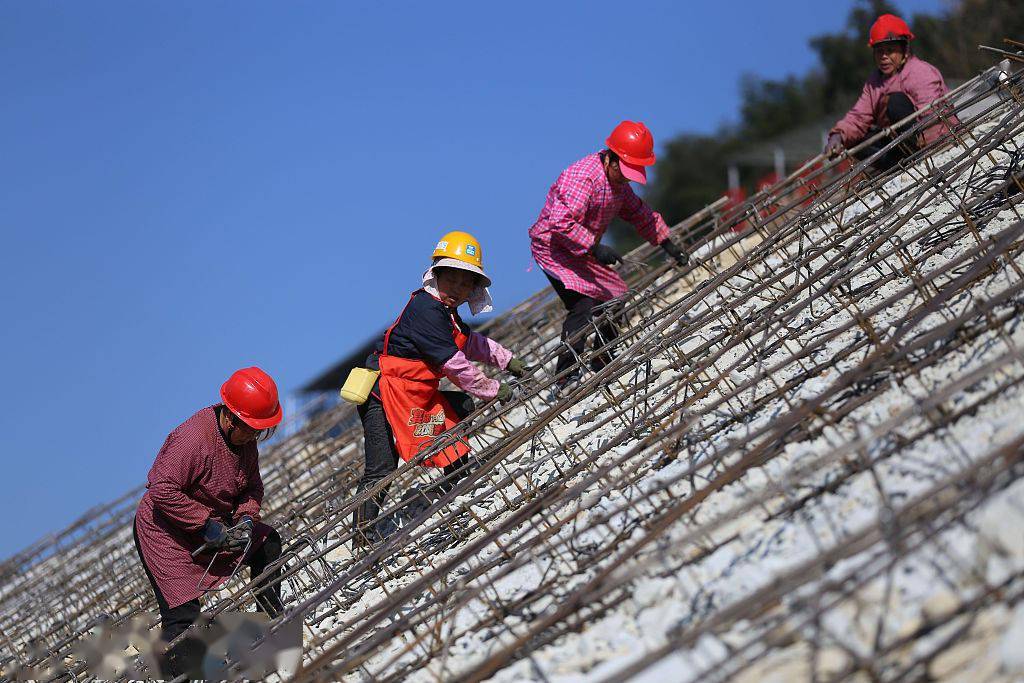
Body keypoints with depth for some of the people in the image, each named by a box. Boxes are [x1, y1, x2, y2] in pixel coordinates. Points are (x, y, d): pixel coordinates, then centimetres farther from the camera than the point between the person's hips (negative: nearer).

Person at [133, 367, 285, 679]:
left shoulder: (245, 437, -4)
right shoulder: (193, 439, -31)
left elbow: (252, 486, 6)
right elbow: (163, 491, -33)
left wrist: (246, 518, -14)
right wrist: (206, 525, -30)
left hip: (211, 522, 8)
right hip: (165, 530, -8)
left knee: (267, 541, 11)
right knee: (183, 615, -16)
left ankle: (272, 617, 28)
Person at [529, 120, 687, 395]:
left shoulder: (618, 178, 4)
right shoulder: (581, 178, -28)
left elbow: (638, 211, 17)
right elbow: (561, 222, -36)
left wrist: (667, 244, 11)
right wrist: (594, 248, -36)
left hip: (586, 250, 10)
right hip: (553, 247, -10)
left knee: (613, 300, 13)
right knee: (582, 304, -25)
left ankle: (604, 365, 31)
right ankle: (566, 379, -24)